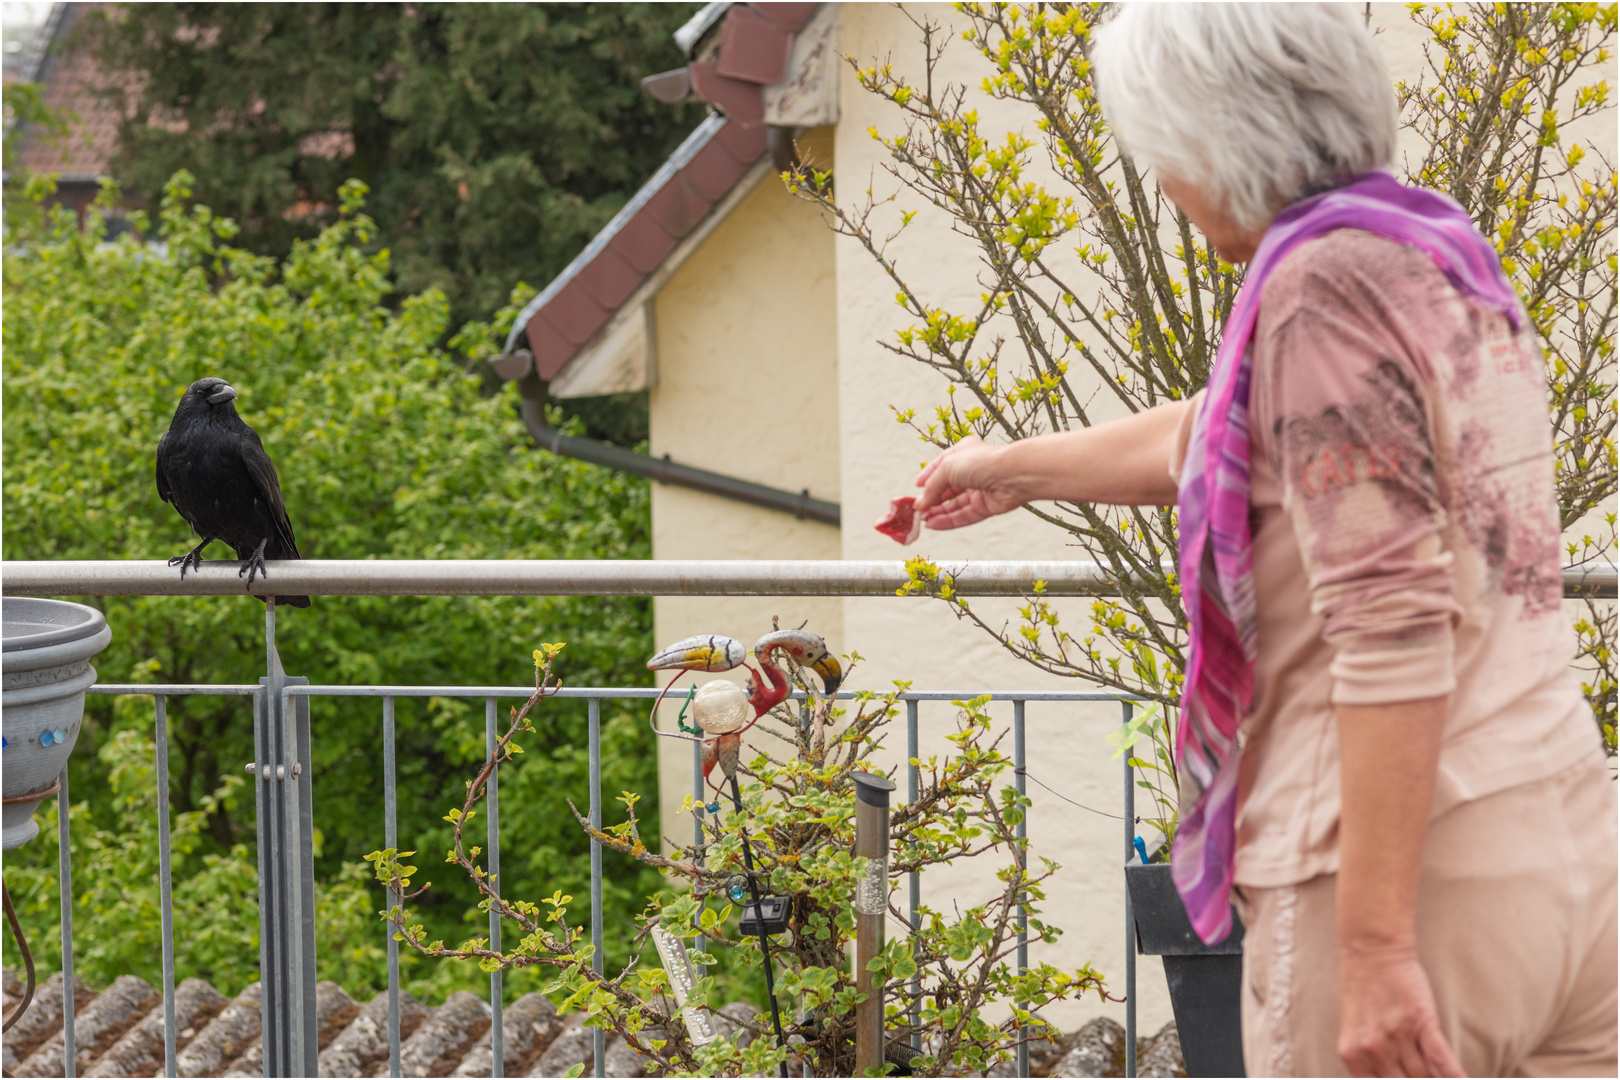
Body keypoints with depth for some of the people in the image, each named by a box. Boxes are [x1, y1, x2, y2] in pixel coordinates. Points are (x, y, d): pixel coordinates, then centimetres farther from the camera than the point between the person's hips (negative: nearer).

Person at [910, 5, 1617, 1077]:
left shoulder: (1327, 286, -12)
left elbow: (1393, 626, -21)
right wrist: (1012, 469, 50)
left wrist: (1375, 946, -22)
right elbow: (1201, 442, 34)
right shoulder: (1444, 263, 16)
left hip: (1412, 884, -8)